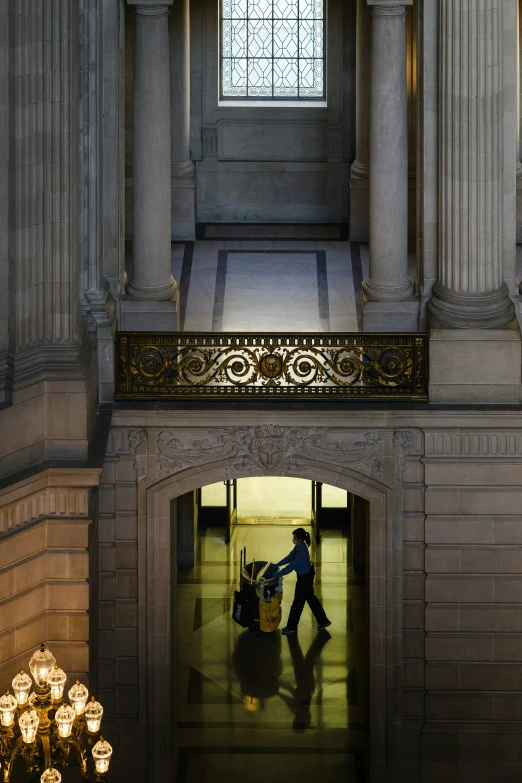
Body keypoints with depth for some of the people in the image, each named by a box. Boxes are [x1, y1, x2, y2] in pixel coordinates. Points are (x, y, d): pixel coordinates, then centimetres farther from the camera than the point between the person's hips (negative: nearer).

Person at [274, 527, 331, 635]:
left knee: (298, 602, 4)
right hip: (306, 575, 10)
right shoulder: (299, 546, -2)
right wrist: (277, 565, 4)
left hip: (305, 578, -10)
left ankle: (292, 627, 16)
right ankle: (323, 621, 33)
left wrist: (278, 574, -26)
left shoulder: (302, 551, -31)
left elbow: (292, 566, -30)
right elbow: (290, 557, 8)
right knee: (311, 598, 21)